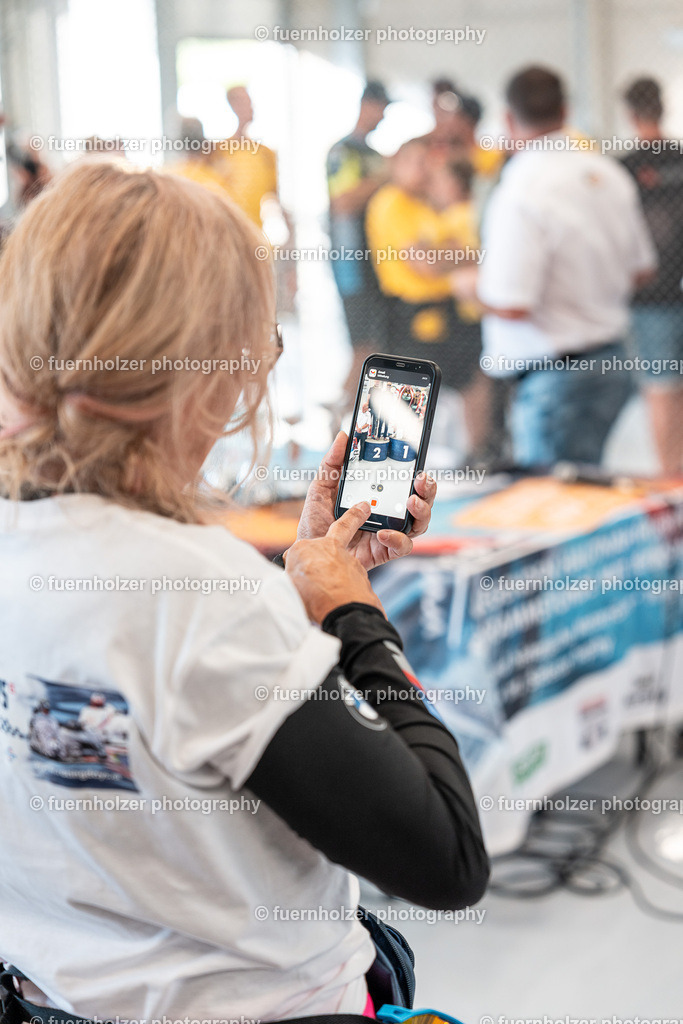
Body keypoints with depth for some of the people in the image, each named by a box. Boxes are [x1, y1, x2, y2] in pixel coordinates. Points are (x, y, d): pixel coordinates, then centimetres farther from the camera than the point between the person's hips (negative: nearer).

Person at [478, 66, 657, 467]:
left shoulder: (520, 194, -19)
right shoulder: (609, 173, 6)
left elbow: (510, 306, -23)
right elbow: (642, 268, 16)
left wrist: (470, 284, -2)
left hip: (557, 377, -8)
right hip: (611, 364, 8)